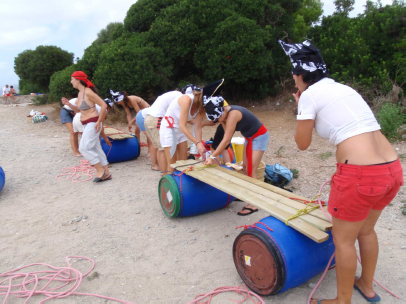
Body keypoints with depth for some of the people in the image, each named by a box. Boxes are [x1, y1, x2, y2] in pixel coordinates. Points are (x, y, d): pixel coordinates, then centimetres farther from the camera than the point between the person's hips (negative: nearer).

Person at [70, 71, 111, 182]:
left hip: (92, 123, -9)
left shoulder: (88, 92, -15)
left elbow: (104, 105, -18)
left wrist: (99, 121, -17)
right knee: (96, 149, 9)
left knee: (84, 147, -13)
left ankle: (100, 170, -3)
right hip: (86, 124, 10)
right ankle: (106, 173, 14)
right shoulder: (80, 93, 13)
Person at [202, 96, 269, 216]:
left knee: (251, 170, -8)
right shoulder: (224, 114, -5)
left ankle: (253, 204, -2)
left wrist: (213, 157, -27)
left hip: (259, 137, -9)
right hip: (250, 137, 9)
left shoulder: (232, 115, -31)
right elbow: (226, 138, -4)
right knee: (245, 167, 12)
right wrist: (216, 155, -10)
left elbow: (226, 140, -31)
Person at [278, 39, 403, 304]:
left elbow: (303, 143, 4)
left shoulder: (309, 95, -5)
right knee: (366, 230, 28)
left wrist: (300, 107, 12)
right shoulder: (344, 88, 19)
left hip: (361, 175, -8)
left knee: (343, 240, 13)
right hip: (392, 169, 9)